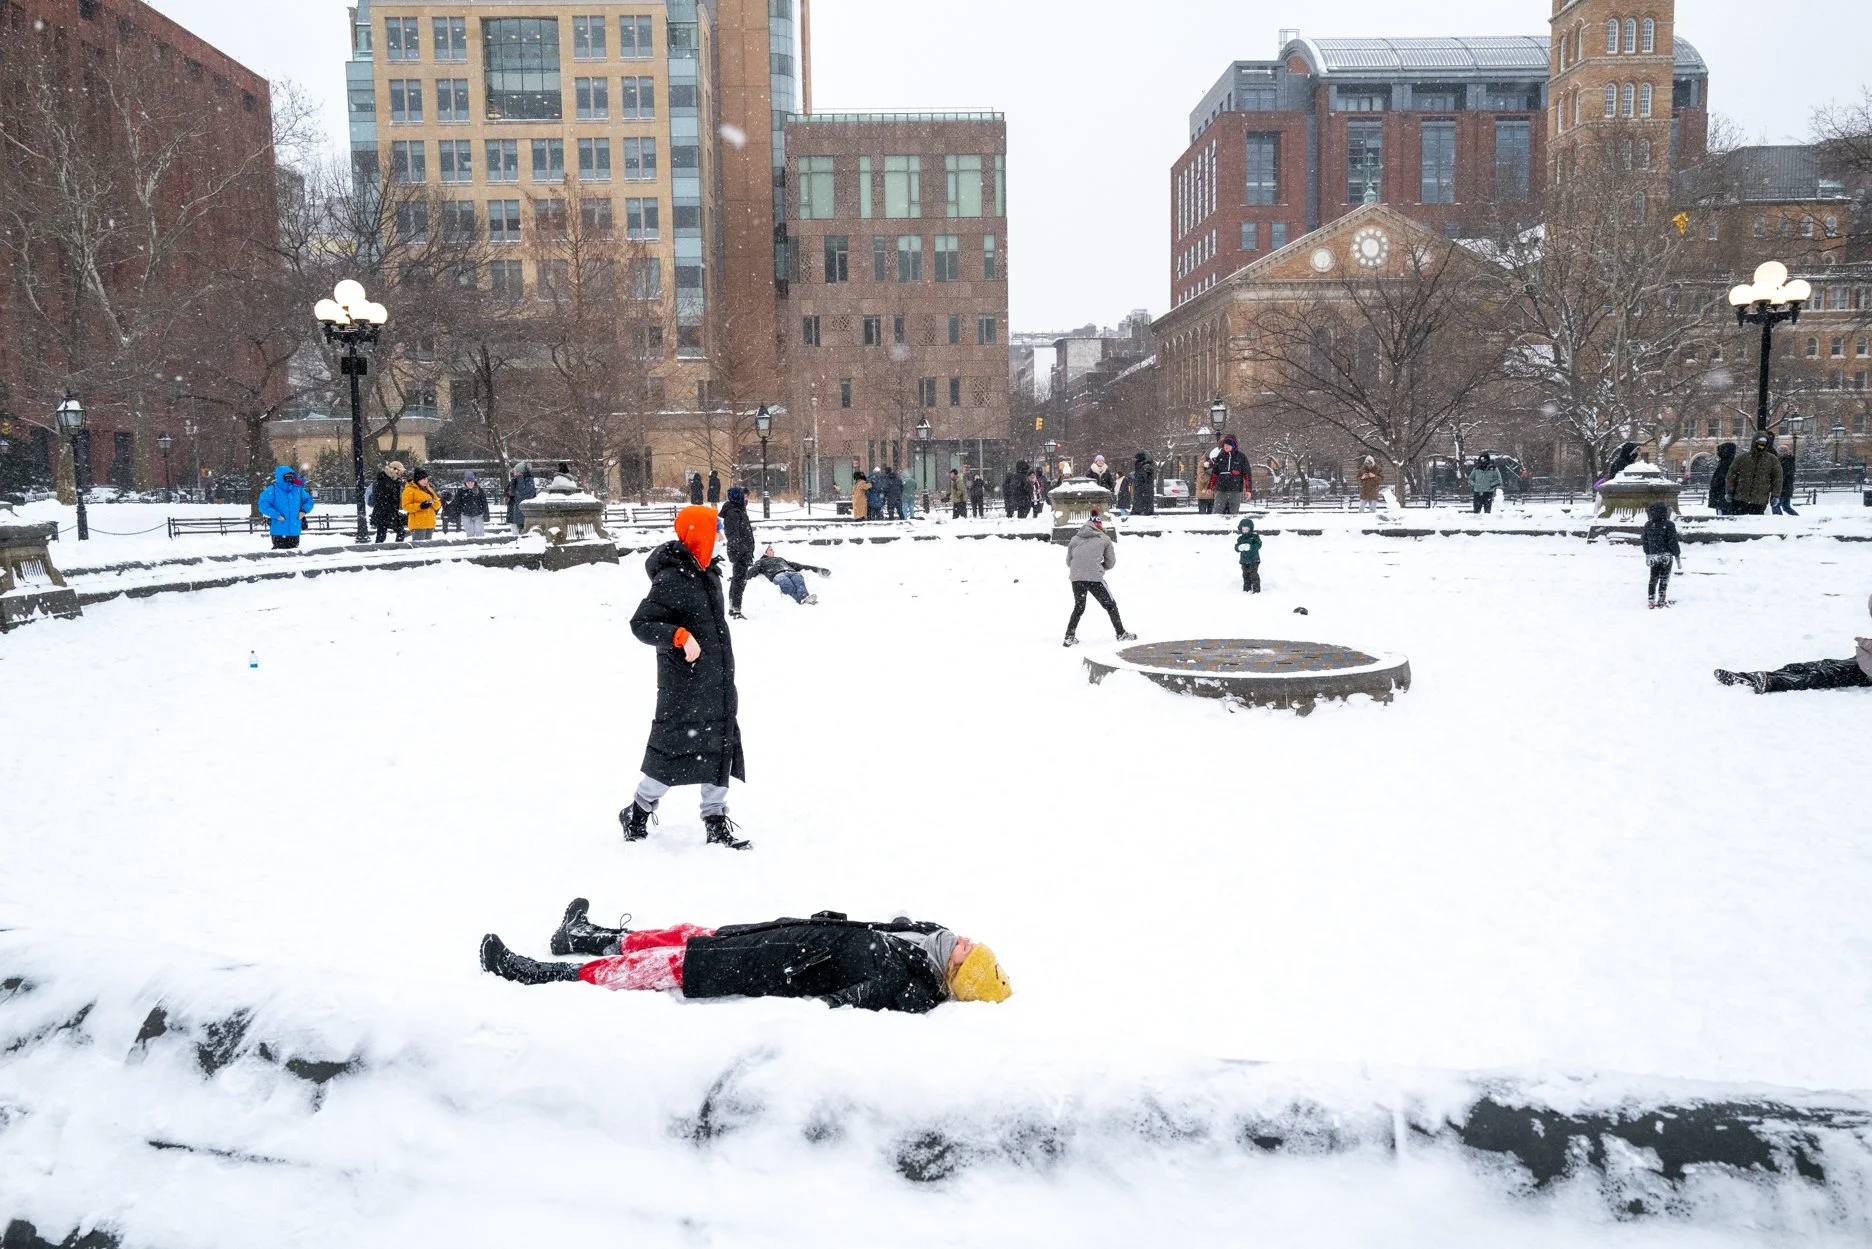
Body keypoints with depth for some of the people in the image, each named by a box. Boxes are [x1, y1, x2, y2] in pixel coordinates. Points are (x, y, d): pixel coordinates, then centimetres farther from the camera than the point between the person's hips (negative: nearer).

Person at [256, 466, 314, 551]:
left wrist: (304, 510, -3)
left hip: (295, 530, 4)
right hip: (279, 531, -4)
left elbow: (308, 501, 17)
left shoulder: (298, 489, 7)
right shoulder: (273, 490, -7)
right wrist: (276, 515, -21)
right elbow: (263, 504, -13)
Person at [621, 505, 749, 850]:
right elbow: (640, 624, -19)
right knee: (674, 748, 0)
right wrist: (680, 636, -33)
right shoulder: (670, 579, -17)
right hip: (683, 685, -8)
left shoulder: (708, 574, 10)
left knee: (720, 749, 9)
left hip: (717, 683, 9)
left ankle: (716, 823, 18)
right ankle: (636, 816, 20)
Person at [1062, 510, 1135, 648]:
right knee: (1110, 606, 13)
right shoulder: (1105, 539, 6)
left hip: (1076, 578, 3)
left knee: (1079, 608, 20)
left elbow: (1068, 561, 15)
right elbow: (1111, 563, 9)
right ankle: (1121, 634, 18)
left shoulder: (1075, 539, 12)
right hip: (1095, 578, -3)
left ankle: (1069, 637, 13)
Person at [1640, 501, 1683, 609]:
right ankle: (1661, 600, 7)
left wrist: (1647, 555, 24)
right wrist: (1678, 559, -7)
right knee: (1664, 578, 7)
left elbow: (1645, 541, 10)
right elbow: (1673, 542, -13)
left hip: (1653, 556, 4)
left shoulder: (1648, 525, 1)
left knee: (1653, 578, 13)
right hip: (1666, 556, -4)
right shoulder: (1669, 525, -14)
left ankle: (1651, 600, 12)